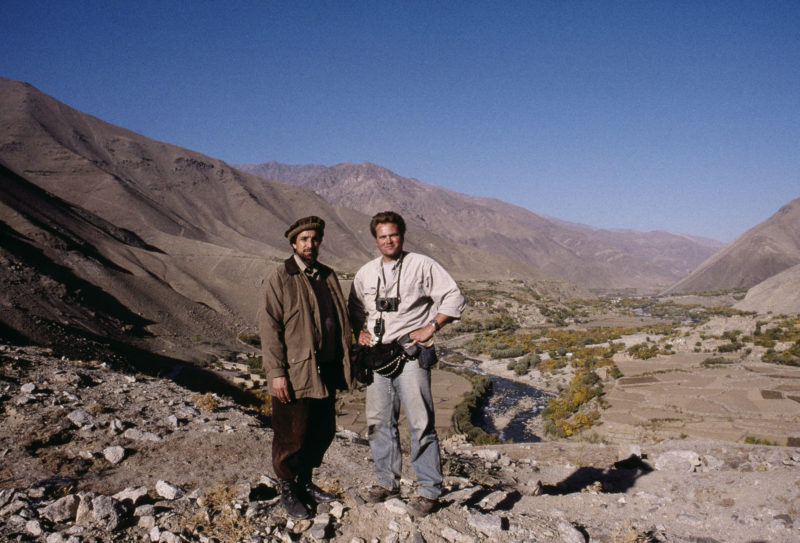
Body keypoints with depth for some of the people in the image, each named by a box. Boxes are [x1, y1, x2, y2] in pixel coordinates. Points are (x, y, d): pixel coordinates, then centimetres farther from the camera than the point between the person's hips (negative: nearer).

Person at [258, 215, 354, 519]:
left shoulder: (328, 276, 12)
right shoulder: (279, 280, -7)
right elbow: (269, 329, -11)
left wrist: (345, 361, 13)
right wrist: (276, 372, -16)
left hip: (326, 373, 6)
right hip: (295, 375, -6)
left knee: (323, 432, 16)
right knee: (292, 436, 6)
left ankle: (305, 482, 36)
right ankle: (287, 490, 26)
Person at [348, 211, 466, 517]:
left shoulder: (421, 265, 0)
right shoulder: (366, 273, 15)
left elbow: (454, 298, -2)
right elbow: (354, 308, 29)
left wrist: (431, 327, -9)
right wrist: (359, 331, 11)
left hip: (410, 353, -5)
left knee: (420, 422, -6)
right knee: (378, 422, 9)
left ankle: (429, 490, 5)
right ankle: (387, 482, 23)